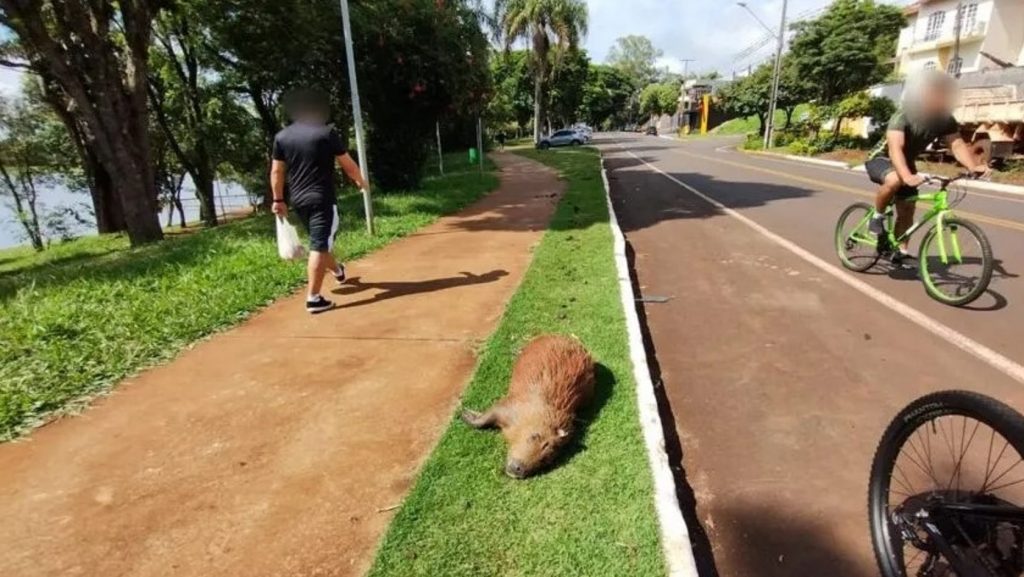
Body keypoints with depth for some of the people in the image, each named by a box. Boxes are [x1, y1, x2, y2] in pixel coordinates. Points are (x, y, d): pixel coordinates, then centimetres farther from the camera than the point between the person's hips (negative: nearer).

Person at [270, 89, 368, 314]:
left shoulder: (282, 136, 5)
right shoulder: (327, 132, -7)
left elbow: (277, 171, 6)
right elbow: (348, 164, -3)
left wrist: (278, 200, 14)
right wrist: (360, 180, 15)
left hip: (298, 200, 6)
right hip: (322, 199, -6)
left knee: (319, 241, 24)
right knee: (319, 246, -6)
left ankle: (337, 270, 48)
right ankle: (313, 298, -8)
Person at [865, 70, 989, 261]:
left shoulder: (945, 119, -12)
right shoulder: (903, 117, -30)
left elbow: (957, 144, -20)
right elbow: (895, 148, -42)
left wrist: (974, 166, -39)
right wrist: (907, 176, -58)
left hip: (907, 162, 6)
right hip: (881, 158, -6)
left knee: (907, 209, 2)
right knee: (894, 180, -39)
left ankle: (901, 251, 14)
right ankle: (877, 217, -16)